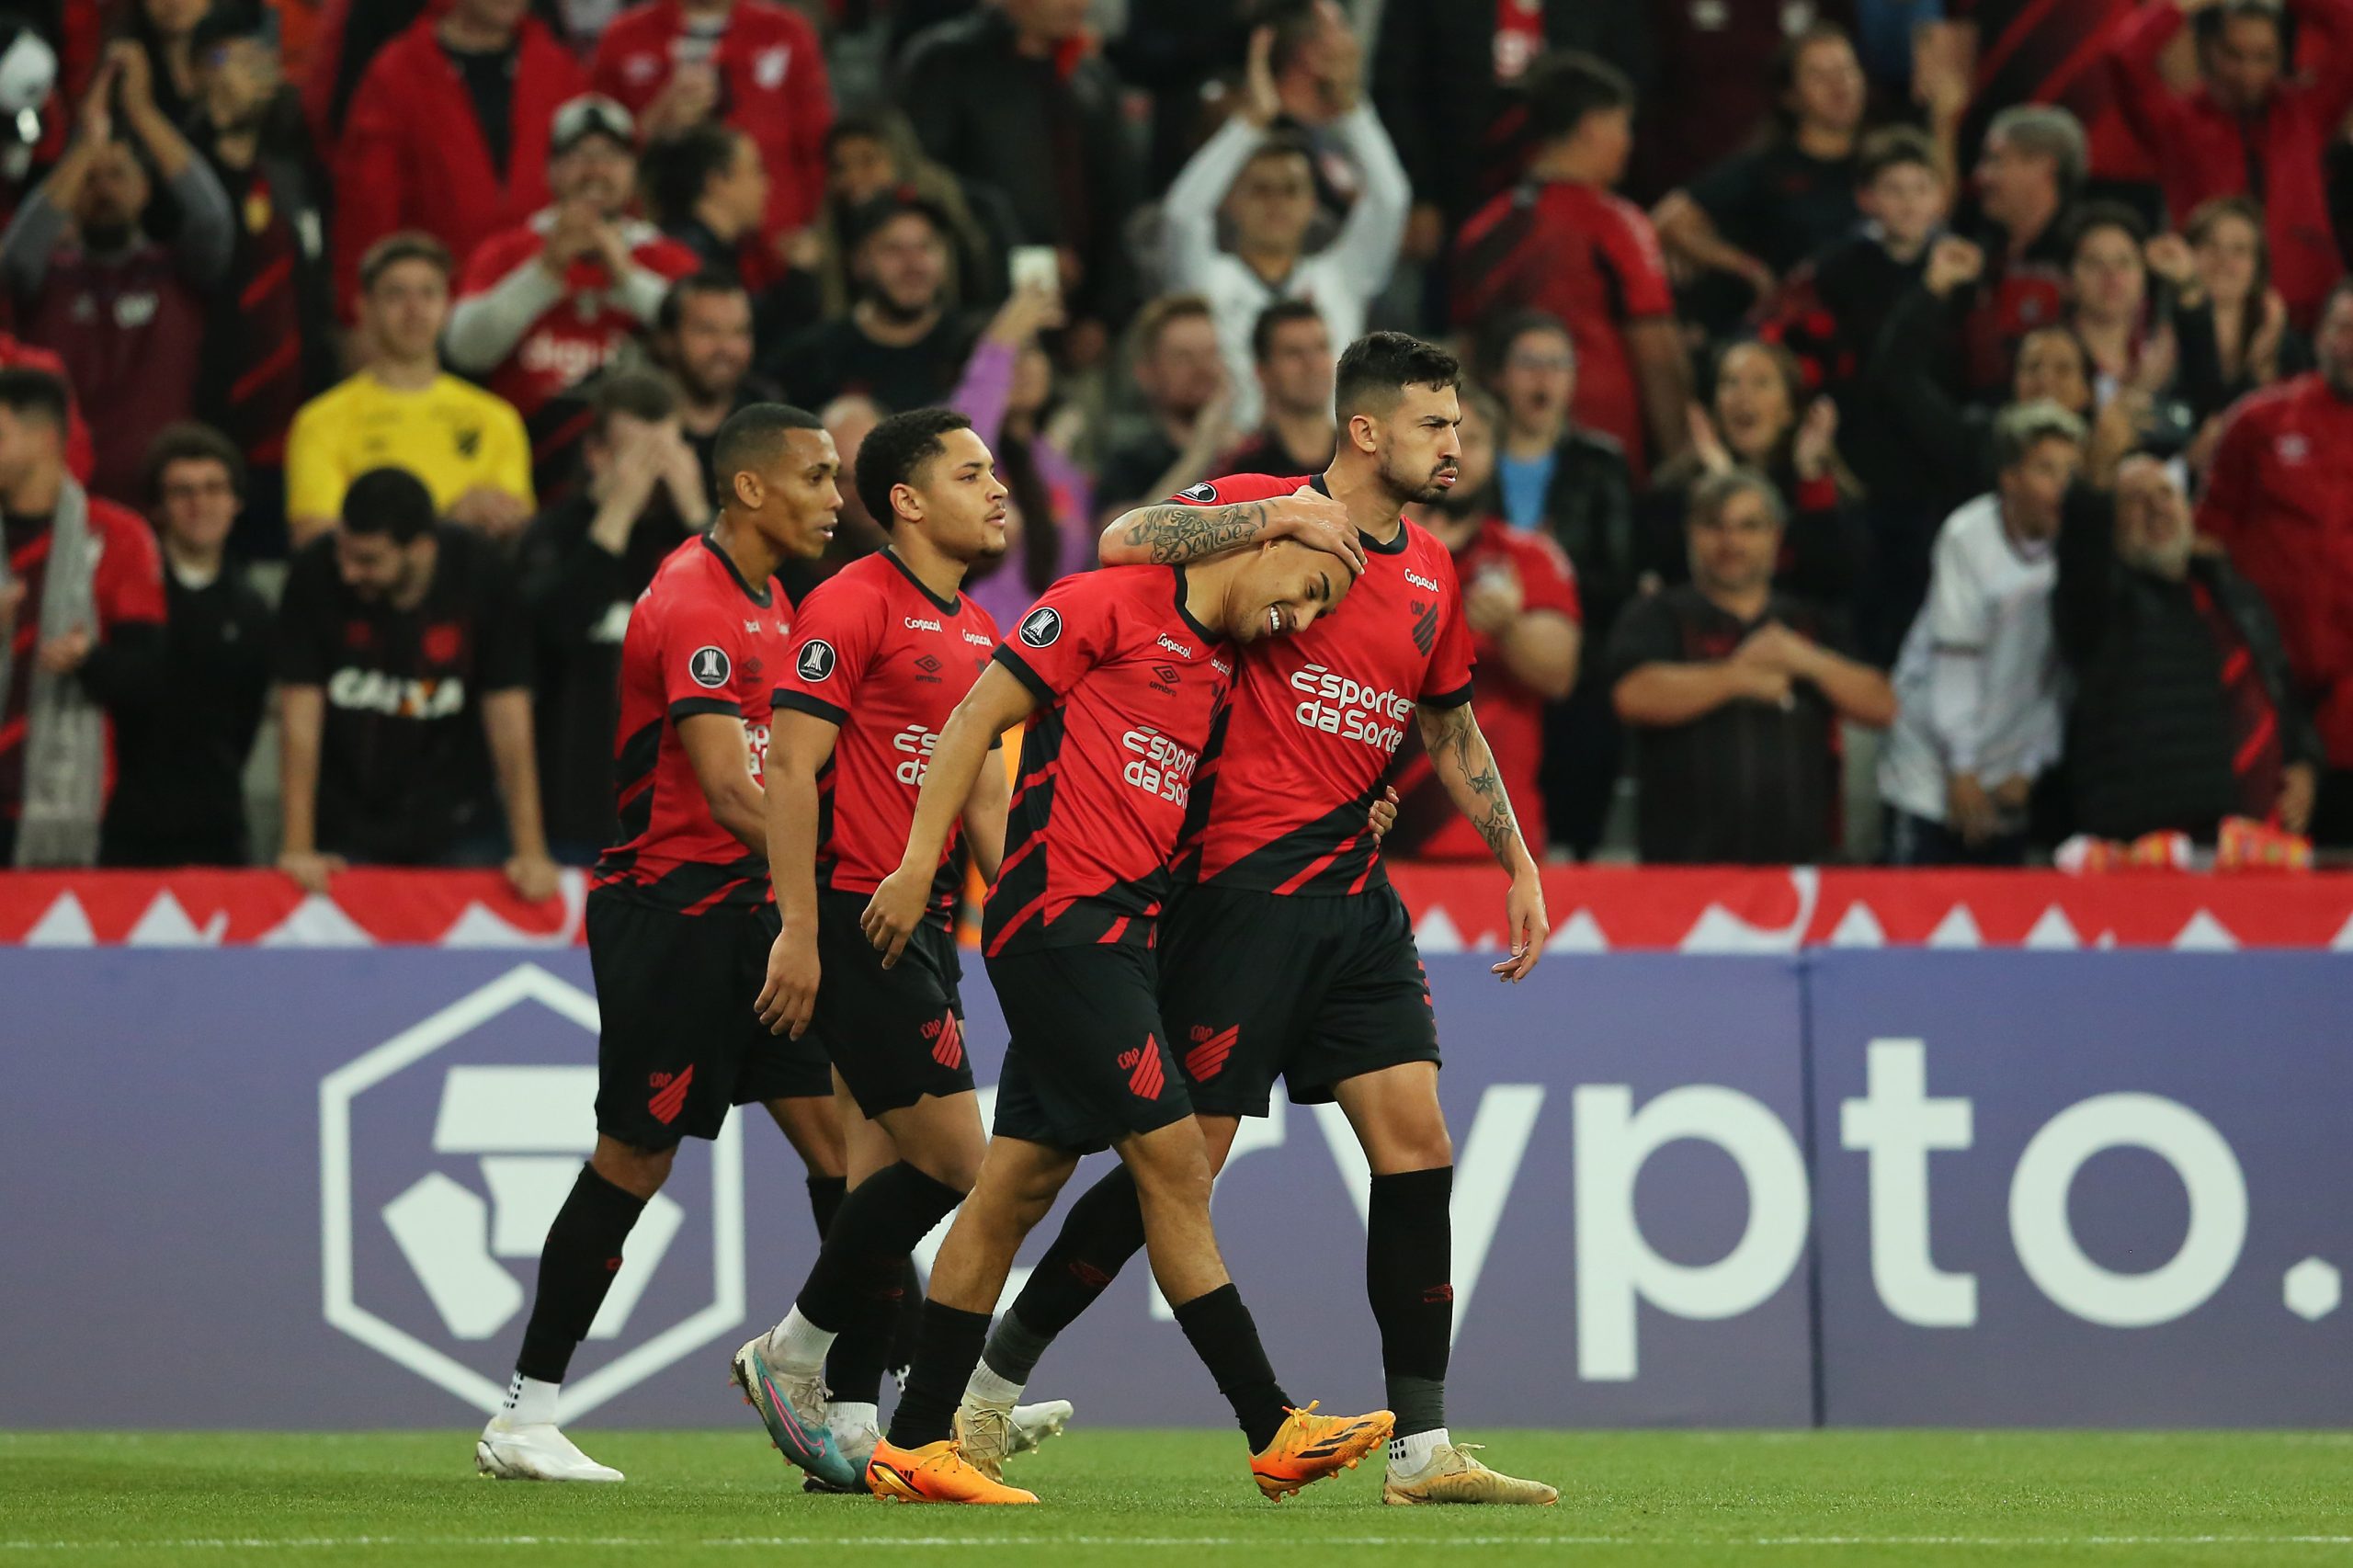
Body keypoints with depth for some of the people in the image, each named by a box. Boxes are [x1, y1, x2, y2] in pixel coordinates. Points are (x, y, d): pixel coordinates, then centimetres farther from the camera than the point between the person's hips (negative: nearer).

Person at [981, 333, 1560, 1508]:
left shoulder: (1431, 576, 15)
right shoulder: (1269, 507, -6)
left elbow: (1453, 731, 27)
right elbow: (1123, 542, -23)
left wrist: (1518, 864, 22)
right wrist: (1286, 520, -25)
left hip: (1355, 894, 7)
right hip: (1243, 887, -7)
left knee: (1417, 1146, -2)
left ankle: (1421, 1446, 1)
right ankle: (990, 1382, 10)